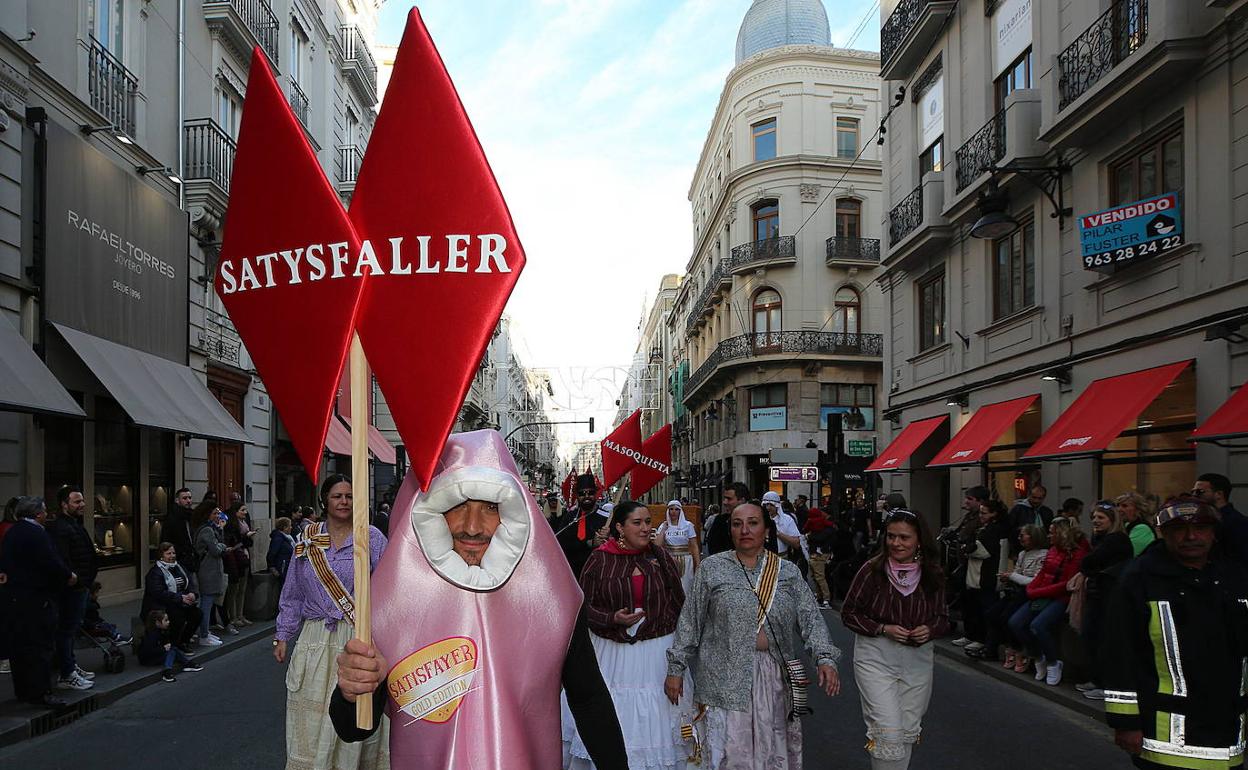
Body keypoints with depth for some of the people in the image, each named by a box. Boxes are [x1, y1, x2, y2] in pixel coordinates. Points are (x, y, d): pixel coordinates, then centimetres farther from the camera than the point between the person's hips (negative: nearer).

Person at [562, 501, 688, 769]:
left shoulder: (660, 555, 2)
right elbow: (584, 604, -4)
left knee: (655, 718, 6)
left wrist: (659, 624, 1)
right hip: (612, 652, -1)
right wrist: (613, 619, -18)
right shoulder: (600, 559, -5)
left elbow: (678, 598, 9)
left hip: (656, 653, 1)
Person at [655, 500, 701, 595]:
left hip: (685, 561, -1)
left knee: (685, 587, 0)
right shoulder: (663, 526, 4)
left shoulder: (688, 525, 1)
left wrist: (698, 565, -5)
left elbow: (695, 547, 0)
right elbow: (657, 545, -8)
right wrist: (664, 528, -7)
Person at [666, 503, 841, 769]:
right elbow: (689, 621, 3)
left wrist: (825, 657, -13)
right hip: (726, 677, -2)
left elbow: (811, 617, 1)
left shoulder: (788, 572, 7)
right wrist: (676, 668, 0)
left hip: (776, 677, 2)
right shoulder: (712, 568, 2)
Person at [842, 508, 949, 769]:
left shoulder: (932, 574, -2)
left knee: (909, 730, 15)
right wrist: (883, 628, -17)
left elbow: (942, 618, 10)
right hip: (876, 657, -4)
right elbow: (849, 613, -4)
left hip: (918, 659, 4)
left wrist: (929, 630, -12)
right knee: (889, 730, -11)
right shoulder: (873, 569, -11)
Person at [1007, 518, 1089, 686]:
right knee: (1015, 623, -13)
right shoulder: (1053, 550, 15)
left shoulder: (1077, 553, -9)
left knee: (1038, 625, -31)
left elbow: (1067, 585, -14)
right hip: (1042, 597, 7)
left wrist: (1037, 592, -13)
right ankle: (1038, 659, 7)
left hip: (1061, 599, -7)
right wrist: (1030, 588, -4)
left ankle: (1054, 664, -7)